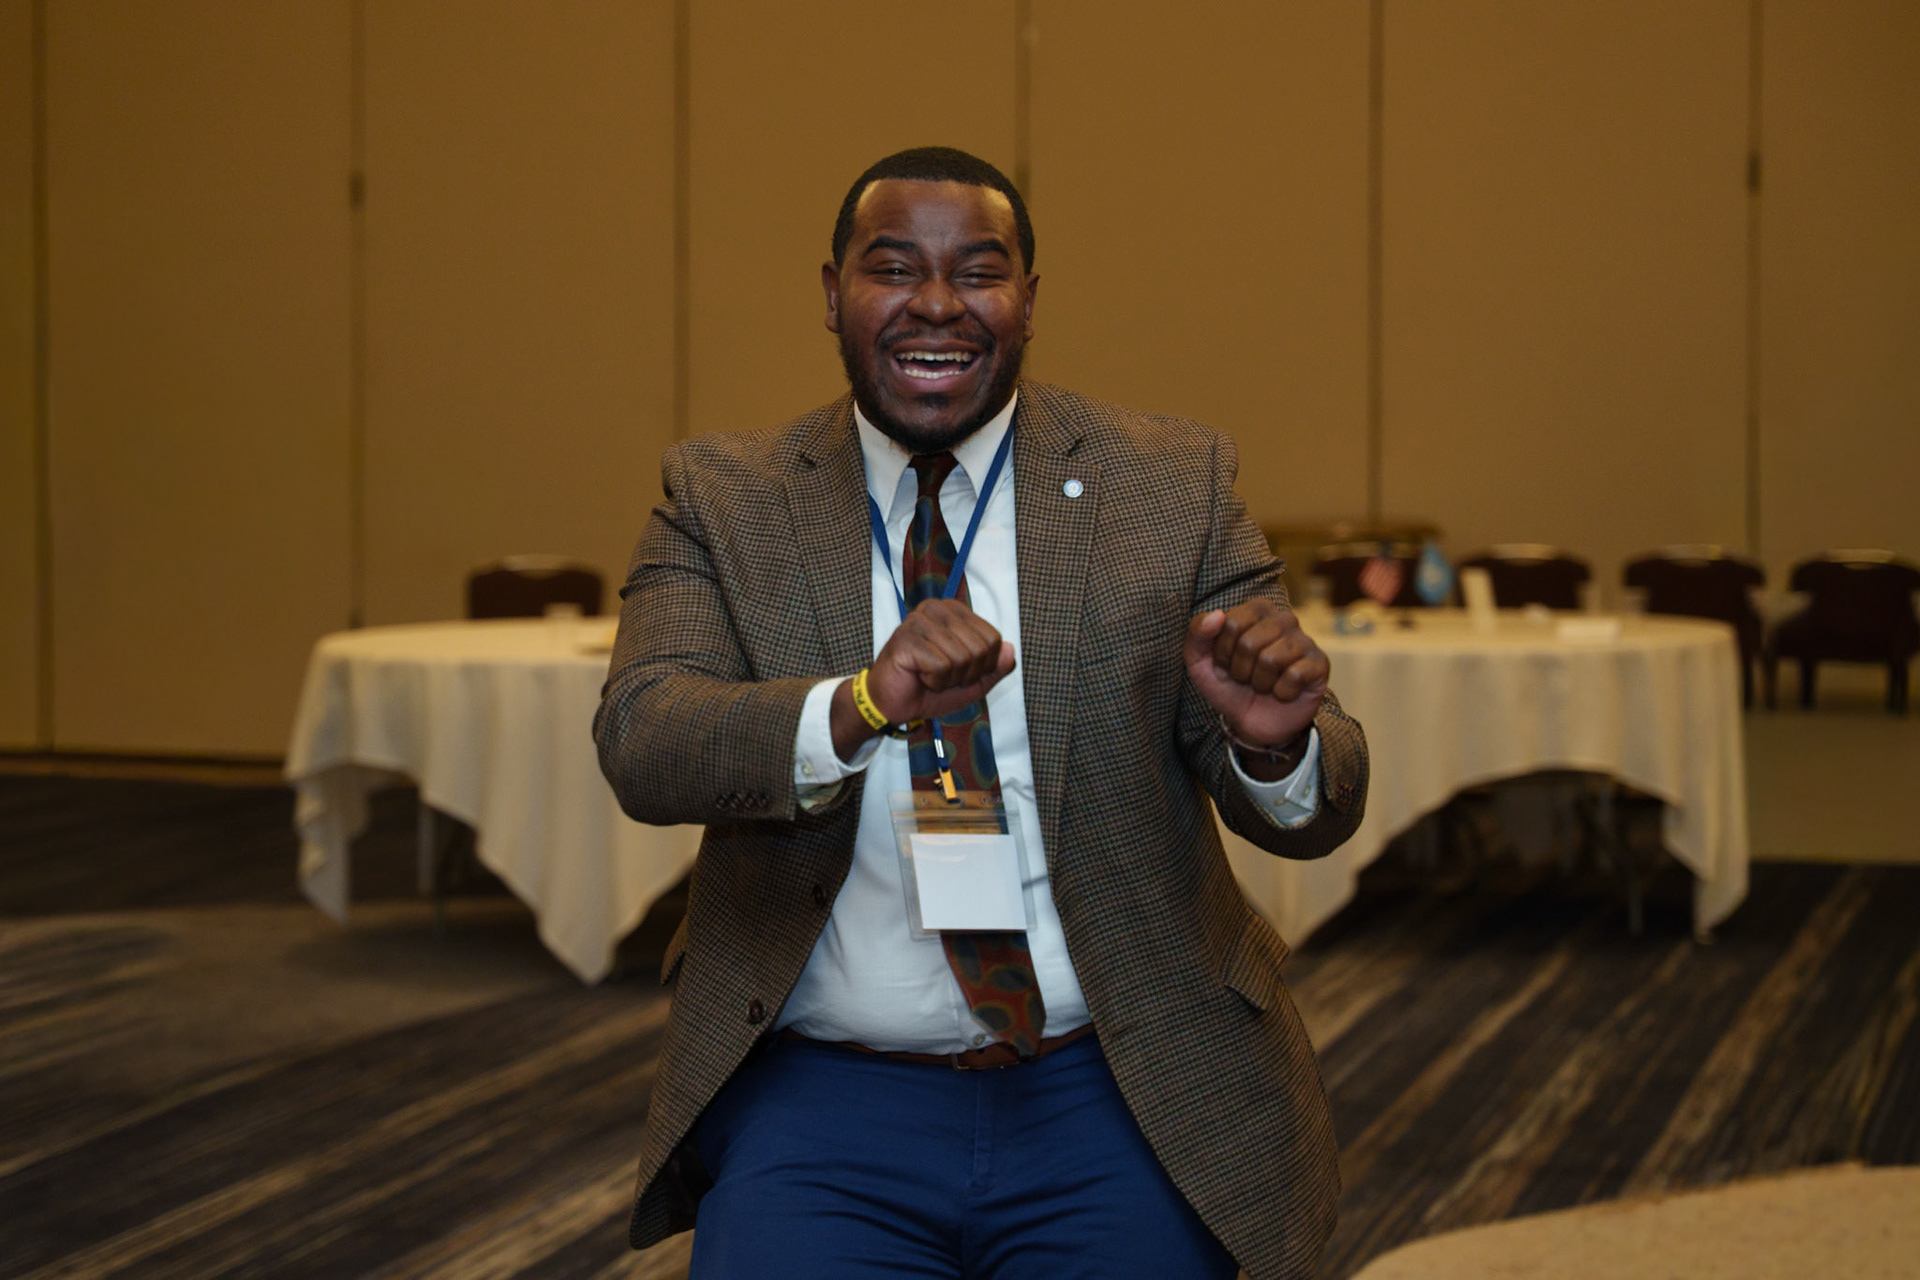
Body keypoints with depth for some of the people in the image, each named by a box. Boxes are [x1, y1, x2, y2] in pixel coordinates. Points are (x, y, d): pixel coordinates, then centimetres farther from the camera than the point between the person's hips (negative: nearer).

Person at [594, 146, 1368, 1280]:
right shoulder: (724, 498, 4)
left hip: (1123, 1096, 1)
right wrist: (860, 708, -31)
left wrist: (1273, 741, -25)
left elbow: (1319, 809, 0)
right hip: (821, 1101, 0)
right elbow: (641, 743, -12)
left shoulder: (1175, 485, 2)